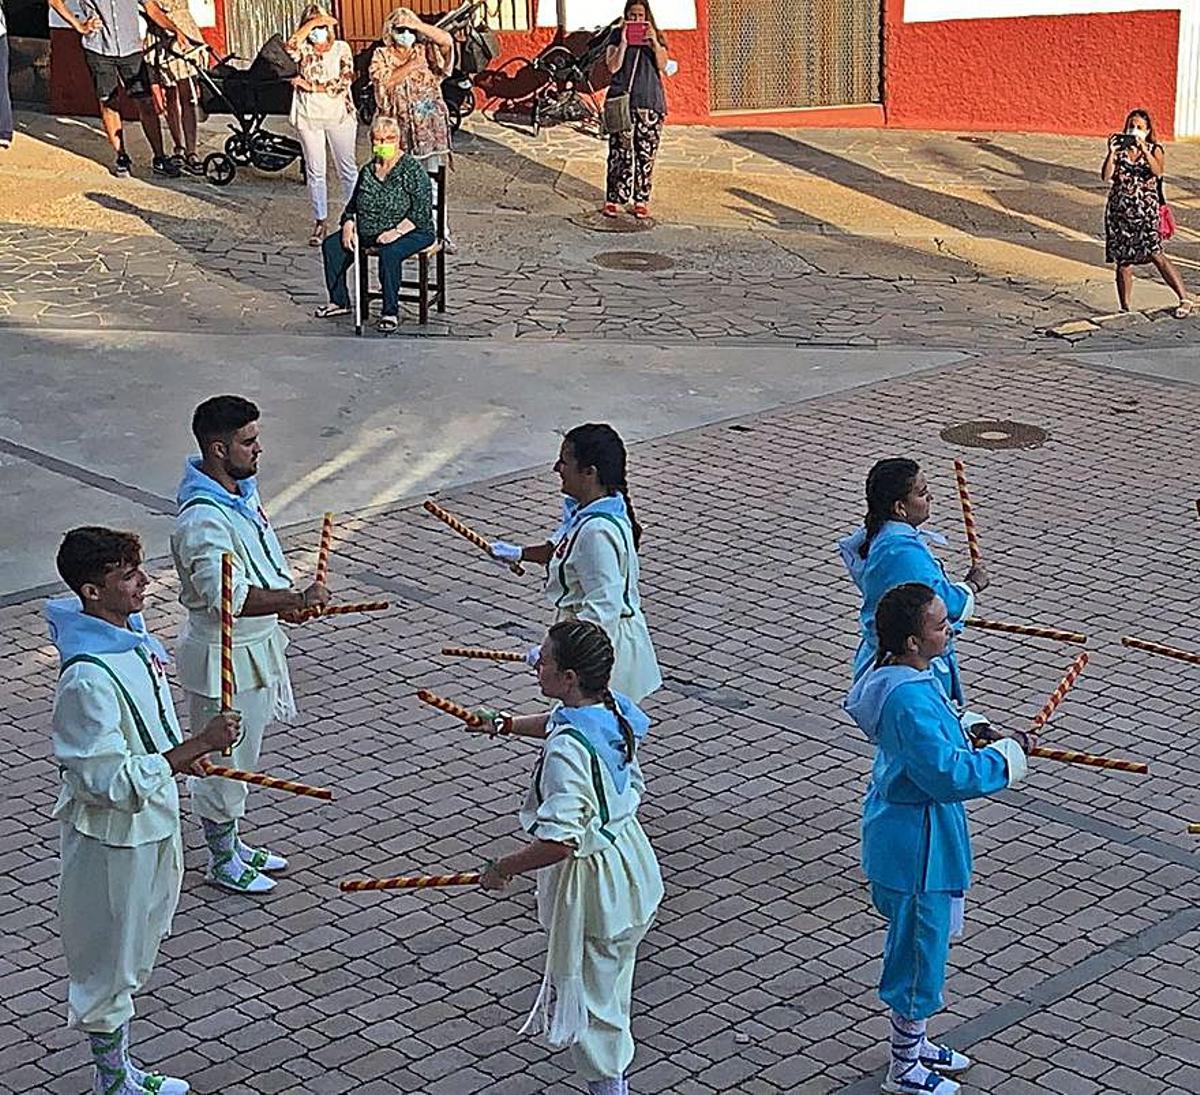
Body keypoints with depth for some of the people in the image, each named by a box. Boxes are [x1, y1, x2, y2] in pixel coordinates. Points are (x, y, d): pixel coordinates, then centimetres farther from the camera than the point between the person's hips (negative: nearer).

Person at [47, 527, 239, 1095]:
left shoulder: (130, 630, -3)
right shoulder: (87, 679, -32)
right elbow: (111, 782, -30)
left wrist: (188, 752, 14)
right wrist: (198, 744, -32)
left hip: (153, 822, 9)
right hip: (113, 839, -9)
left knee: (135, 956, 24)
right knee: (108, 962, 11)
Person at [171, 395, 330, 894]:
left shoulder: (242, 490, 2)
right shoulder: (202, 520, -29)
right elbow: (229, 597, -35)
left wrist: (290, 598, 12)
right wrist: (297, 598, -31)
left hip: (257, 646, 10)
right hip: (224, 656, -9)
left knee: (242, 752, 22)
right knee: (223, 758, 7)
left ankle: (233, 842, 38)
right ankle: (222, 859, 24)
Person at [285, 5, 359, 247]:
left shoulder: (341, 48, 3)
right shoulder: (303, 49, 4)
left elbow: (345, 82, -8)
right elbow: (285, 54, -21)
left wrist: (312, 86, -11)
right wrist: (307, 28, -19)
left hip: (340, 115, -1)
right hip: (309, 117, 1)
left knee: (348, 169, 5)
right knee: (314, 171, 4)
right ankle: (319, 222, 11)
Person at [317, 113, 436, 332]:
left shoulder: (412, 169, -10)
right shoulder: (367, 171, 10)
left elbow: (422, 212, -16)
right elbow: (353, 206, 19)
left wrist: (397, 231, -25)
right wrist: (348, 225, -2)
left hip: (411, 232, -7)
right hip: (369, 233, 7)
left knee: (390, 252, -38)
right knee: (331, 245, -4)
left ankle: (390, 312, -30)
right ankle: (339, 301, 6)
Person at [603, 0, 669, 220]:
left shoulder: (656, 37, 12)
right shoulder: (617, 35, 6)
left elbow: (662, 66, 0)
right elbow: (612, 67, -4)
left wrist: (654, 43, -12)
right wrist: (623, 42, -13)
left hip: (650, 102, 2)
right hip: (622, 100, -2)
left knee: (646, 153, 1)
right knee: (620, 151, -6)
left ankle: (641, 200, 7)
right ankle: (613, 199, -2)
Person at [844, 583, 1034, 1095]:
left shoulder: (906, 675, 1)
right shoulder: (909, 698, -31)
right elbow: (948, 776, -30)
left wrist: (977, 731, 4)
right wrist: (1008, 752, -19)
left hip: (910, 834, 10)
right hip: (918, 843, -10)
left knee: (921, 942, 25)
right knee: (920, 951, 6)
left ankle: (912, 1041, 43)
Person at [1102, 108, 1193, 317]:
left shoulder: (1155, 150, 3)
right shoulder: (1119, 150, 7)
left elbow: (1158, 171, -17)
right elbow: (1106, 176, -5)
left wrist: (1144, 150, -24)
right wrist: (1112, 153, -14)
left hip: (1145, 210, -3)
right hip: (1119, 211, 3)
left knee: (1155, 254, -15)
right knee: (1123, 261, 5)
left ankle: (1184, 300, -12)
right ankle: (1124, 308, 16)